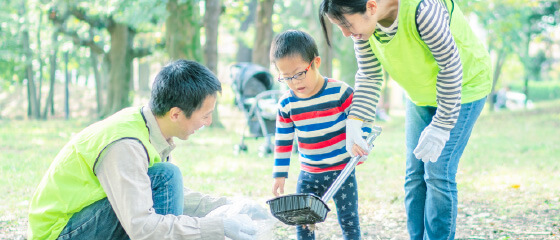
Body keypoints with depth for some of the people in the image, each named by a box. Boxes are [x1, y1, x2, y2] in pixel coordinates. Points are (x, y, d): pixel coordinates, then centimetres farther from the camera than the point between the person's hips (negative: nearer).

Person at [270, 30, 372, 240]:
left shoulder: (340, 92, -13)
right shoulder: (286, 104, -2)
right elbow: (283, 142, 6)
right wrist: (280, 174, 6)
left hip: (342, 170, -3)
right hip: (308, 174, 4)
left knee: (348, 220, 1)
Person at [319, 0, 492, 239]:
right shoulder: (364, 21, -17)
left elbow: (450, 67, -28)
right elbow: (369, 76, -5)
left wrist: (441, 127, -24)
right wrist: (354, 121, -19)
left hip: (463, 87, -6)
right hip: (420, 94, 7)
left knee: (438, 173, -12)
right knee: (415, 176, 5)